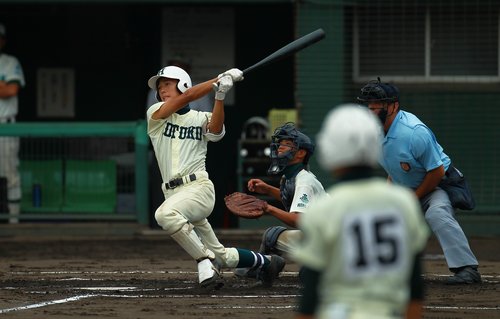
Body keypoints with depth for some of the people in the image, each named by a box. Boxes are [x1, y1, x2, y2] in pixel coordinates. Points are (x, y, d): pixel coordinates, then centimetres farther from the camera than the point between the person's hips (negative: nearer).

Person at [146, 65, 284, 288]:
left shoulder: (201, 118, 8)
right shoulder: (155, 114, 10)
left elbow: (216, 131, -15)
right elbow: (186, 97, -4)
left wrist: (220, 96, -28)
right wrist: (219, 80, -6)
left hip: (199, 188, -4)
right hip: (174, 193, 4)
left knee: (165, 214, -37)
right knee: (221, 257, 7)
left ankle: (204, 262, -25)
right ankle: (264, 261, 31)